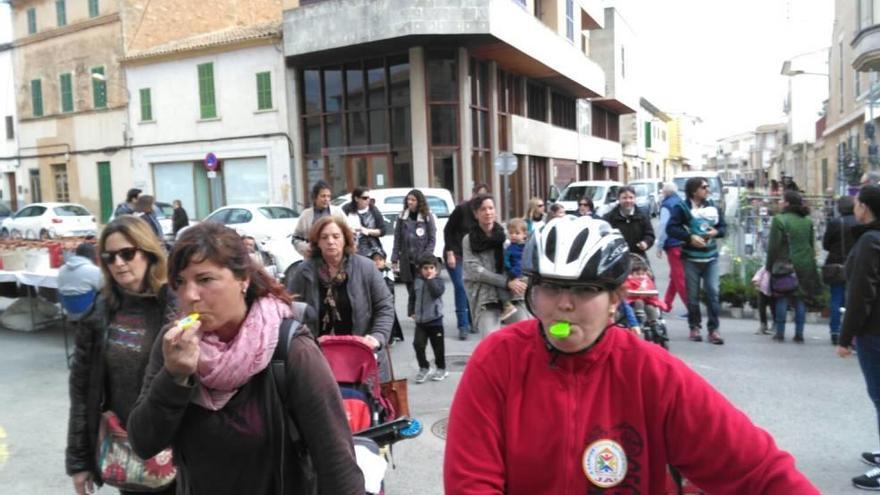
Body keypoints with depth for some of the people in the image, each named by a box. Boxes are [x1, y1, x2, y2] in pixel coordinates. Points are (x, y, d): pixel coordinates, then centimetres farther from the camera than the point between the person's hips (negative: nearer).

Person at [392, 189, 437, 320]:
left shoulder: (428, 217, 1)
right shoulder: (402, 217, 8)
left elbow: (432, 239, -1)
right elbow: (397, 239, 8)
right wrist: (394, 259, 3)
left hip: (422, 260, -2)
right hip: (406, 259, 2)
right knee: (411, 288, 4)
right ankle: (413, 313, 13)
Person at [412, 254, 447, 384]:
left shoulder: (438, 282, -8)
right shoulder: (417, 281, 5)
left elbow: (436, 293, -29)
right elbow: (413, 297, 15)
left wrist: (430, 279, -22)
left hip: (435, 320, -3)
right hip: (420, 320, 3)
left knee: (438, 346, 6)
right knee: (418, 344, -5)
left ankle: (441, 368, 25)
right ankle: (424, 368, 13)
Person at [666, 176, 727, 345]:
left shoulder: (712, 206, 9)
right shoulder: (682, 207, -4)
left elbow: (723, 226, 15)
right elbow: (671, 228, -11)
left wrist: (716, 232, -7)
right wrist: (689, 237, -20)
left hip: (711, 257, 3)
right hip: (691, 258, -3)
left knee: (713, 292, -4)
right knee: (693, 294, 3)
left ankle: (713, 328, 3)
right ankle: (695, 327, 17)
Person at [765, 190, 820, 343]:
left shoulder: (779, 220, -11)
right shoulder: (808, 220, 8)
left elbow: (773, 246, -11)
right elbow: (811, 243, 14)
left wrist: (769, 266, -3)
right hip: (805, 265, 5)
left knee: (782, 299, 3)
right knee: (800, 300, 8)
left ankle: (780, 333, 5)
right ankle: (799, 334, 10)